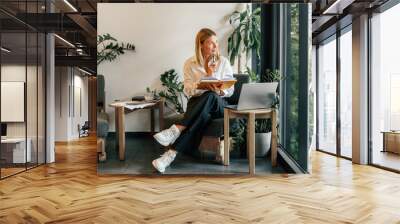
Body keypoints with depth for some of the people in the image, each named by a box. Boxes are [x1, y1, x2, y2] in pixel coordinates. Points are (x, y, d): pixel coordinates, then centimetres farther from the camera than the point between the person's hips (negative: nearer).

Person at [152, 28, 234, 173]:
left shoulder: (224, 62, 8)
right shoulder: (190, 64, 5)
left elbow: (230, 90, 5)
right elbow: (188, 90, -5)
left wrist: (220, 92, -18)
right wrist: (207, 75, -15)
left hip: (219, 104, 1)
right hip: (197, 104, 0)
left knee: (210, 96, -38)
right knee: (203, 115, -40)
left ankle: (175, 130, -44)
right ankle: (171, 153, -46)